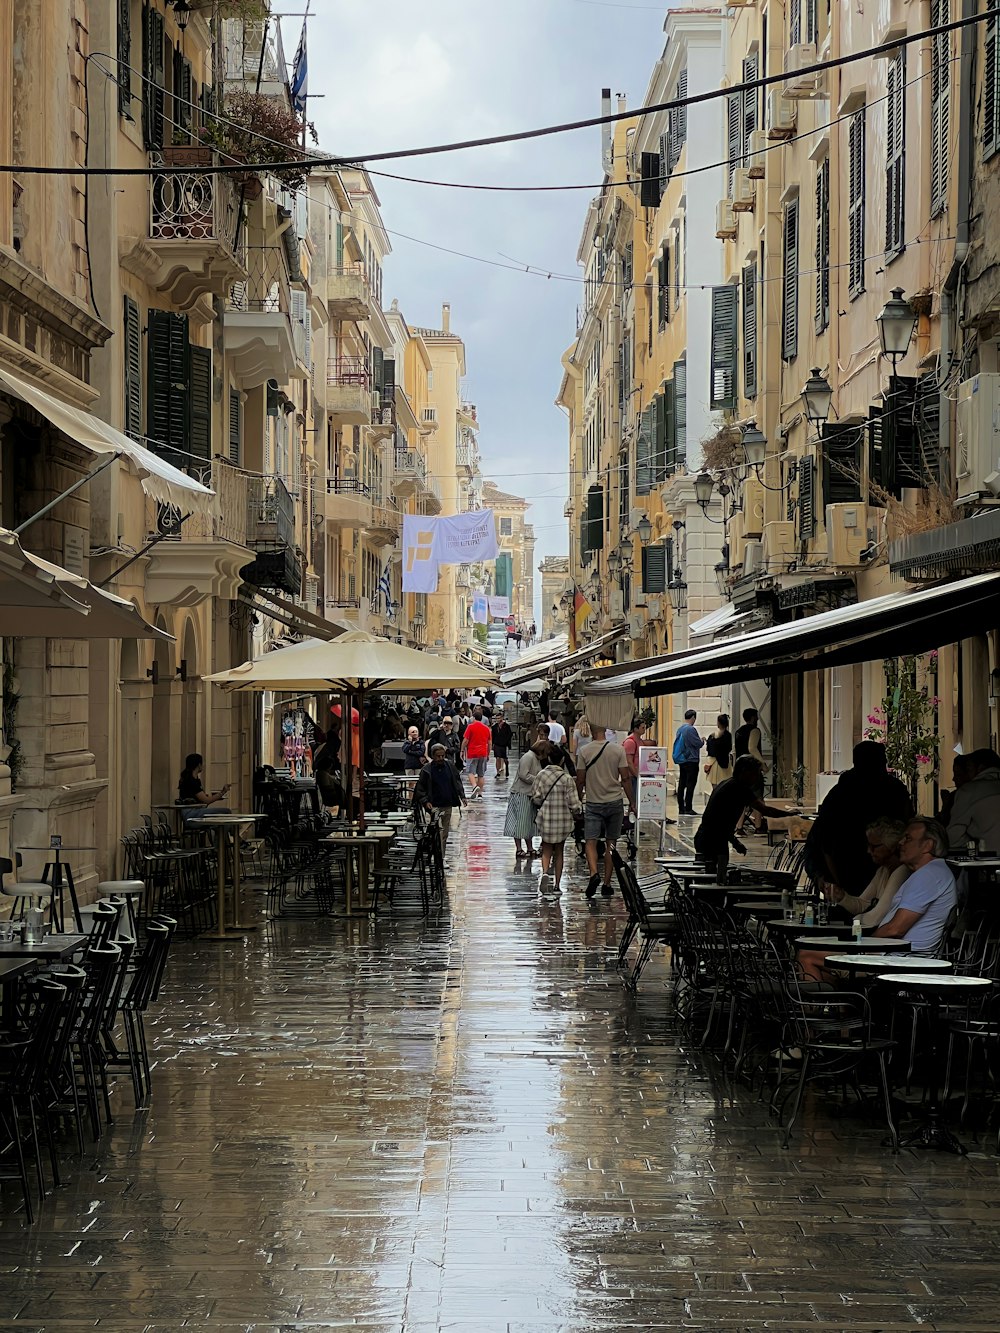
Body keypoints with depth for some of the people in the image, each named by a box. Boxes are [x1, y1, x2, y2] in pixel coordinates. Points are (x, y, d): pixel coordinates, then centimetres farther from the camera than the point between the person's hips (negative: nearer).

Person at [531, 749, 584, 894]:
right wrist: (577, 812, 11)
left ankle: (545, 872, -14)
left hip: (545, 819, 0)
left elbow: (535, 798, -5)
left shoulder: (541, 775, -7)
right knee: (559, 851, 15)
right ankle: (557, 884, 17)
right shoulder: (567, 779, -12)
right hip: (563, 820, 0)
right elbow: (574, 803, -11)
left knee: (546, 849, 14)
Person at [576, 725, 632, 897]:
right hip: (615, 802, 1)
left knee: (591, 842, 1)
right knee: (611, 843, 10)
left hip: (593, 803, -1)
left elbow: (580, 780, -2)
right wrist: (631, 802, 5)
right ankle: (607, 884, 11)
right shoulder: (618, 749, -4)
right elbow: (625, 778, -4)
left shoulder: (584, 751, -6)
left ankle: (594, 873, -25)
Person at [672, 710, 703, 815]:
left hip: (681, 761, 9)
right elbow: (698, 743, -17)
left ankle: (681, 808, 13)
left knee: (682, 784, 10)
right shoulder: (691, 729, -16)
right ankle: (688, 808, -9)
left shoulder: (680, 729, 10)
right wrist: (702, 741, 7)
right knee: (690, 784, -6)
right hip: (691, 760, -9)